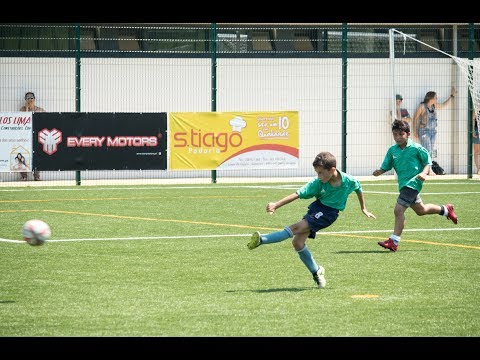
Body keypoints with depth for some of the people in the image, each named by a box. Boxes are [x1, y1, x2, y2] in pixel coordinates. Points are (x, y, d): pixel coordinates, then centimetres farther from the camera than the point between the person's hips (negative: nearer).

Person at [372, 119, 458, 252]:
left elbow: (428, 162, -2)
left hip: (413, 183, -8)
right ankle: (445, 209, 51)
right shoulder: (392, 150, 5)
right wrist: (378, 172, -15)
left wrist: (424, 173, -21)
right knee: (420, 210, 25)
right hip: (403, 185, 8)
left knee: (398, 210, -18)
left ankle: (394, 242, -12)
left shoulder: (416, 148, -9)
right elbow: (385, 167, 6)